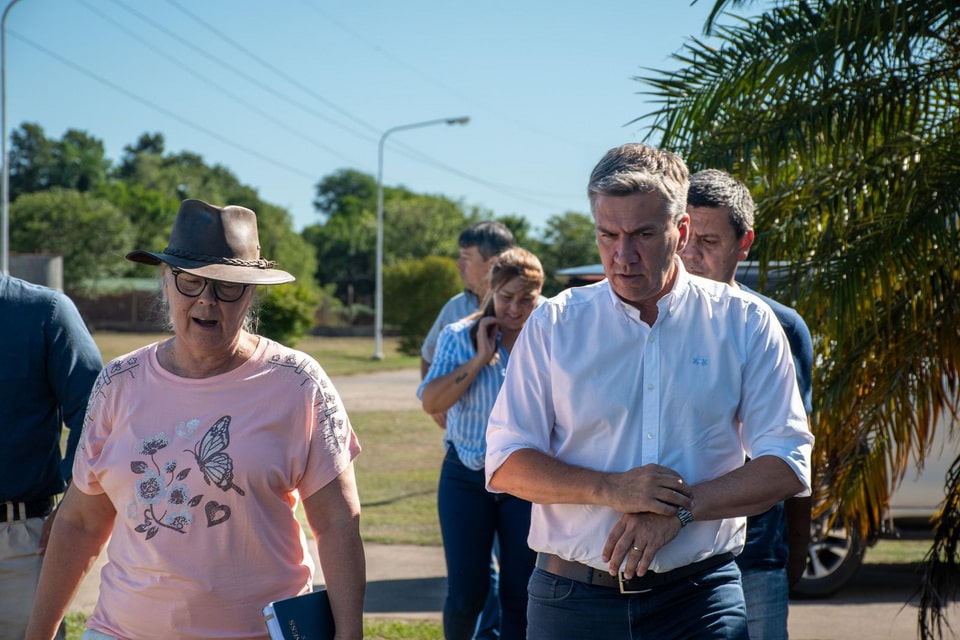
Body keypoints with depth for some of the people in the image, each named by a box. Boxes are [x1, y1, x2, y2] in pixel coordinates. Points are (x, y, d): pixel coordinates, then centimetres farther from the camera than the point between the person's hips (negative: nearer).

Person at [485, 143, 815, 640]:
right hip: (572, 598, 1)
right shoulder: (554, 324, 4)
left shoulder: (744, 324, 2)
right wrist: (610, 490, -15)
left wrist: (678, 510, -14)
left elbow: (786, 466, -2)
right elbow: (506, 464, 0)